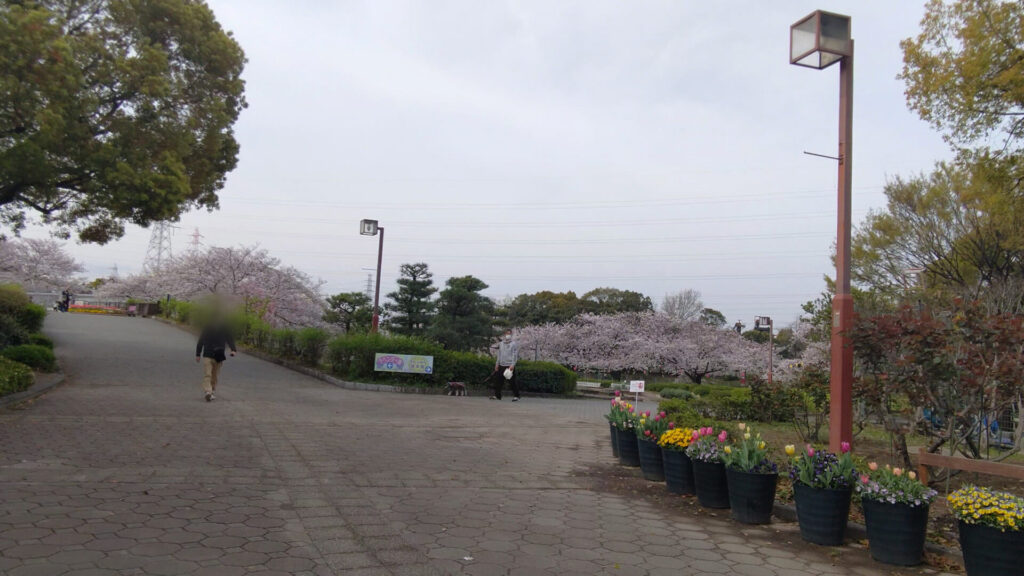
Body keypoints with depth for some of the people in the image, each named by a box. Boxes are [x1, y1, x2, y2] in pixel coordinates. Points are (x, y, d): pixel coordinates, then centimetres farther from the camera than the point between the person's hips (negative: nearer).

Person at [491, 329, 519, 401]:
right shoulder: (501, 343, 16)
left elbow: (515, 355, -8)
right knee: (498, 381, 6)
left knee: (512, 382, -6)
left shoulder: (514, 344, -2)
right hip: (501, 365, 6)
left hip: (510, 366, -6)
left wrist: (512, 365, -17)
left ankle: (516, 396, 2)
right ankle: (497, 395, 17)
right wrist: (497, 364, 15)